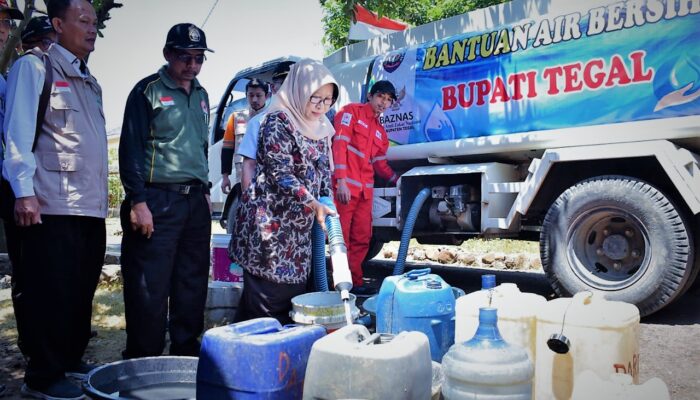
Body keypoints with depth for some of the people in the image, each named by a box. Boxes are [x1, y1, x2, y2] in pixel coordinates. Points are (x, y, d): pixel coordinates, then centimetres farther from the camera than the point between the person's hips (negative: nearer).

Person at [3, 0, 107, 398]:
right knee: (50, 292, -2)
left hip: (92, 207, 7)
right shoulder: (34, 68, 0)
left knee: (82, 292, 12)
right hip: (53, 206, -7)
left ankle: (71, 360, 26)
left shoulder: (90, 83, 21)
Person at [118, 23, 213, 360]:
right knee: (150, 288, -3)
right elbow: (130, 148, -8)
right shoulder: (148, 91, -3)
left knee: (193, 284, 10)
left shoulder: (201, 95, 17)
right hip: (158, 201, -6)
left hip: (195, 201, 7)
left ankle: (187, 352, 23)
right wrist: (138, 202, -15)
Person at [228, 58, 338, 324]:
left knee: (295, 293, 11)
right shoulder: (278, 121, -10)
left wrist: (327, 207, 9)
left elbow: (324, 173, 20)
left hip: (300, 226, 8)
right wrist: (313, 204, -26)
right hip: (269, 223, -8)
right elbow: (280, 173, -19)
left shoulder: (322, 128, 13)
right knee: (266, 300, -4)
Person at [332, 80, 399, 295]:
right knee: (342, 238, -3)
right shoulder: (351, 111, 1)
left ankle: (355, 282, 20)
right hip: (345, 187, -8)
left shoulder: (380, 131, 22)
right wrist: (341, 181, -21)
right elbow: (339, 144, -11)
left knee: (362, 239, 10)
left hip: (365, 190, 8)